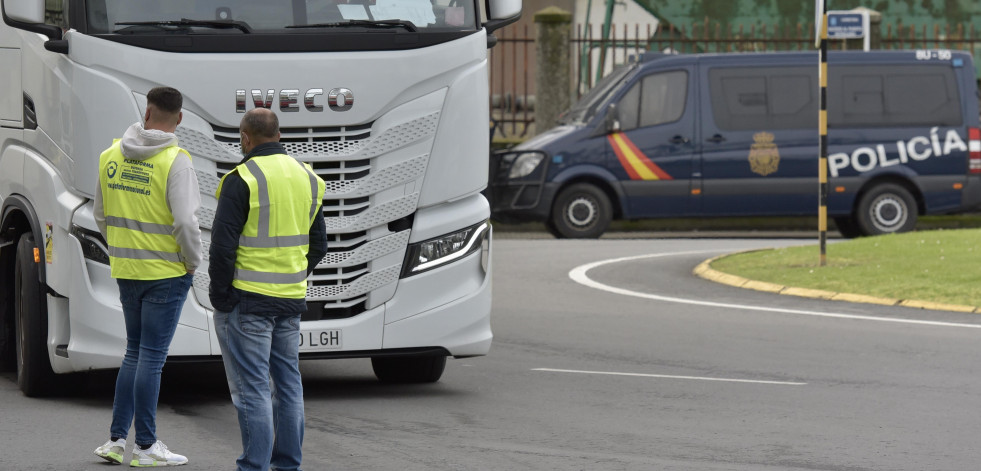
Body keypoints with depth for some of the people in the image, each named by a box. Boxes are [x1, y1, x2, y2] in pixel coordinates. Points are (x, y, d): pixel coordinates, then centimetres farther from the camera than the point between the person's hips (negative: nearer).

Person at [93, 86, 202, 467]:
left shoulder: (111, 156, 3)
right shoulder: (175, 161, -15)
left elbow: (101, 215, 12)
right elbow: (185, 221, -20)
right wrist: (193, 262, -4)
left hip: (125, 271, 5)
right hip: (166, 274, -5)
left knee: (135, 353, 17)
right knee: (151, 357, -1)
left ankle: (117, 438, 15)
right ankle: (145, 447, 4)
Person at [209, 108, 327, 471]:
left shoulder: (243, 179, -13)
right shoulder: (307, 178, 10)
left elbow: (223, 244, -15)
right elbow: (318, 244, 16)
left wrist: (220, 293, -6)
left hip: (248, 298, -7)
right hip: (291, 299, 7)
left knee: (251, 387, -5)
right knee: (287, 383, 14)